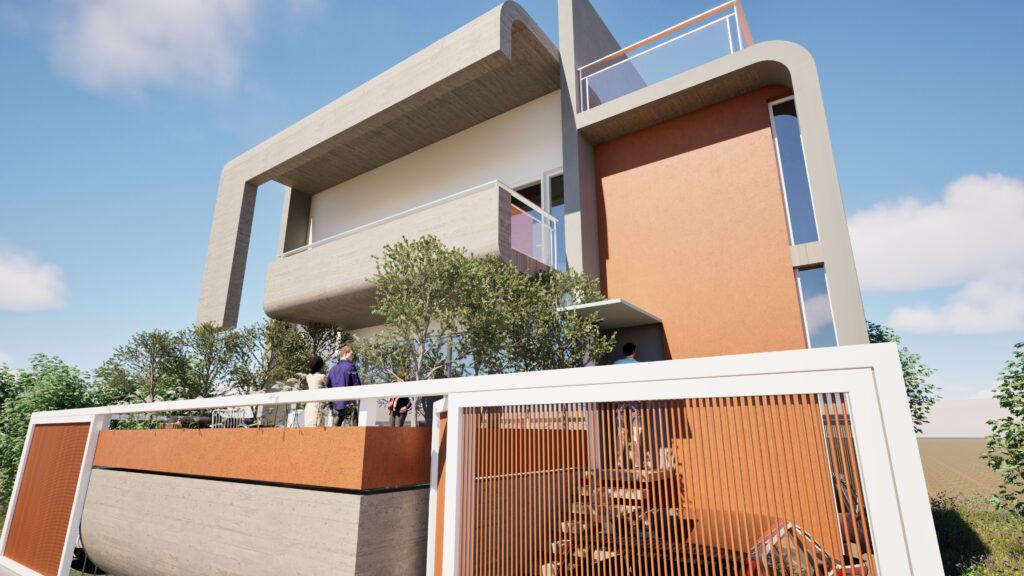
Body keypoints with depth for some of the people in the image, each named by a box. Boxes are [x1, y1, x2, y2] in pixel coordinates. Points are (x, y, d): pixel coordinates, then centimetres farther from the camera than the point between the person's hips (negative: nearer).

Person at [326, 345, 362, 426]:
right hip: (349, 404, -6)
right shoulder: (350, 366, -6)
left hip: (336, 405, 6)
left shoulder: (332, 369, 13)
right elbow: (357, 385, -8)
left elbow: (328, 387, 18)